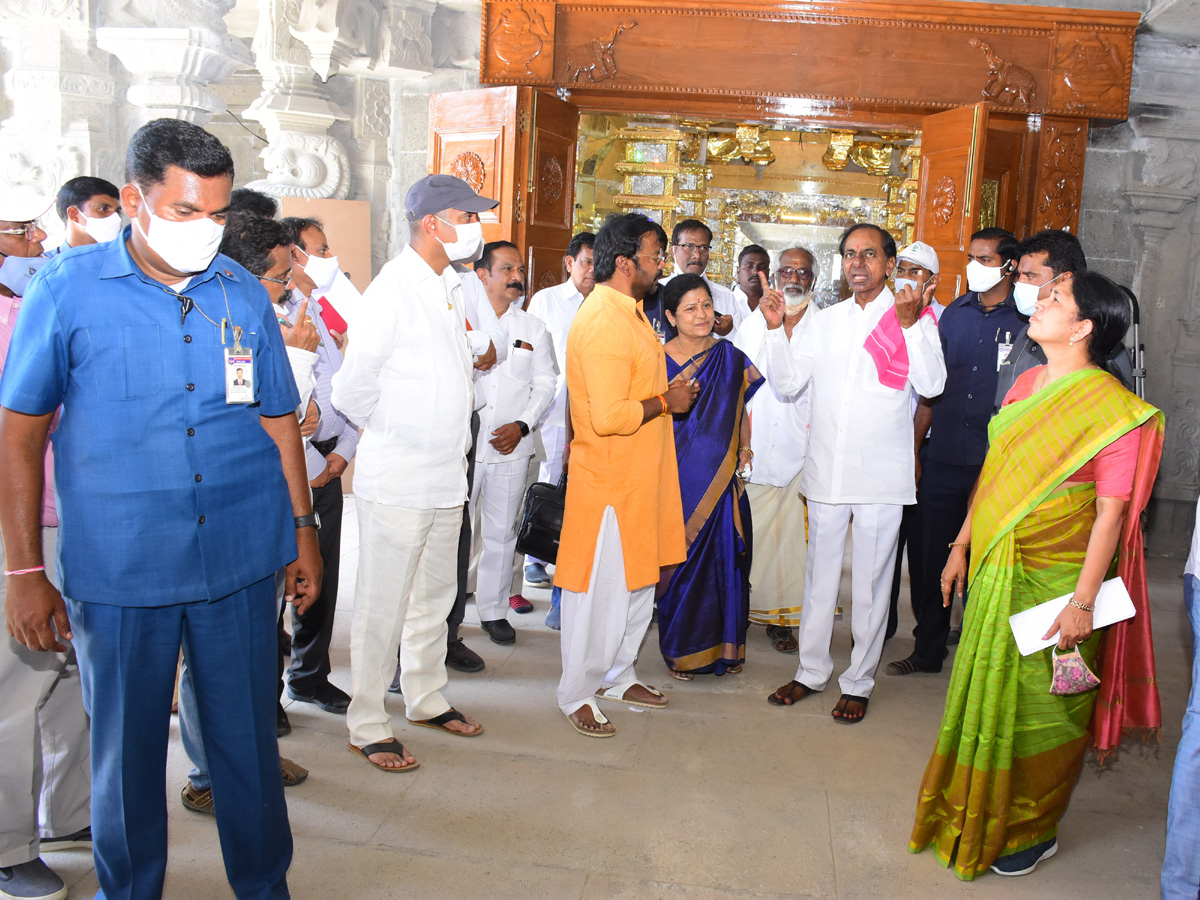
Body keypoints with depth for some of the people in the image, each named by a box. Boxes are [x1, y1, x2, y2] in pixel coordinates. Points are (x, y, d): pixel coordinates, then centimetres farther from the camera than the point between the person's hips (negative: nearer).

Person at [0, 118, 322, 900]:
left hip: (241, 563, 2)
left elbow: (279, 421, 12)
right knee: (127, 750, 13)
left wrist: (303, 531, 11)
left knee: (249, 739, 11)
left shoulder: (244, 294, 5)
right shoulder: (67, 289, -3)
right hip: (118, 571, -2)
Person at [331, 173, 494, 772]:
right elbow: (352, 390, -17)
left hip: (447, 475, 8)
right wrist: (395, 435, -1)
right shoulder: (393, 290, -17)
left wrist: (452, 440, 14)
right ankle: (367, 726, 18)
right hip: (397, 480, -8)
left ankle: (426, 698, 36)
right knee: (383, 608, 3)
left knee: (435, 597, 19)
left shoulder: (449, 286, 10)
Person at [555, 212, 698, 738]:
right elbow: (608, 416, -27)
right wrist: (666, 402, -15)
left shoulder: (628, 311, 13)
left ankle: (617, 676, 34)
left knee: (639, 585, 18)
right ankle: (576, 695, 17)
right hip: (608, 481, -10)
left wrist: (669, 393, 10)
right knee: (601, 592, 0)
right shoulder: (603, 323, -21)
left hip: (639, 477, 10)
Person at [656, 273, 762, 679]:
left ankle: (724, 646, 23)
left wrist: (745, 448, 5)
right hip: (678, 479, -2)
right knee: (681, 561, 3)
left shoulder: (731, 357, 6)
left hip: (723, 479, 3)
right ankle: (682, 651, 20)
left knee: (725, 560, 6)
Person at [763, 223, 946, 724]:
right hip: (825, 470, 4)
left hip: (881, 475, -4)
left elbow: (932, 385, -14)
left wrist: (910, 323, -24)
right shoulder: (825, 321, 12)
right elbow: (788, 382, 8)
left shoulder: (915, 318, -1)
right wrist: (776, 327, -4)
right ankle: (812, 670, 28)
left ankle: (859, 682, 20)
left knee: (871, 582, 6)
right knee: (819, 575, 14)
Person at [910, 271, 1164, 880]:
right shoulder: (1026, 384, 4)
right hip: (997, 570, 6)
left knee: (1041, 705, 9)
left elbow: (1112, 512, -17)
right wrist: (962, 546, 13)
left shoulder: (1113, 408, -16)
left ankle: (1034, 831, 30)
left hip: (1056, 579, -6)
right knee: (987, 690, 18)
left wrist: (1082, 601, -19)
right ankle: (976, 813, 37)